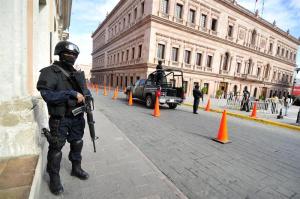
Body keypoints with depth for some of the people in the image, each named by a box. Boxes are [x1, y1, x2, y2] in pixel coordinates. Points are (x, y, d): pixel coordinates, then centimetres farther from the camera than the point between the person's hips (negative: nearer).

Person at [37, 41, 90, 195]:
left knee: (77, 144, 18)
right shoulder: (50, 72, -9)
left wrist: (86, 95, -9)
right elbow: (47, 95, -21)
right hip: (60, 119, -6)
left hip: (77, 118, 6)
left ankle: (76, 168, 38)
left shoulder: (76, 73, 9)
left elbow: (85, 90, 15)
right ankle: (54, 178, 27)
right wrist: (72, 94, -27)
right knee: (56, 148, 8)